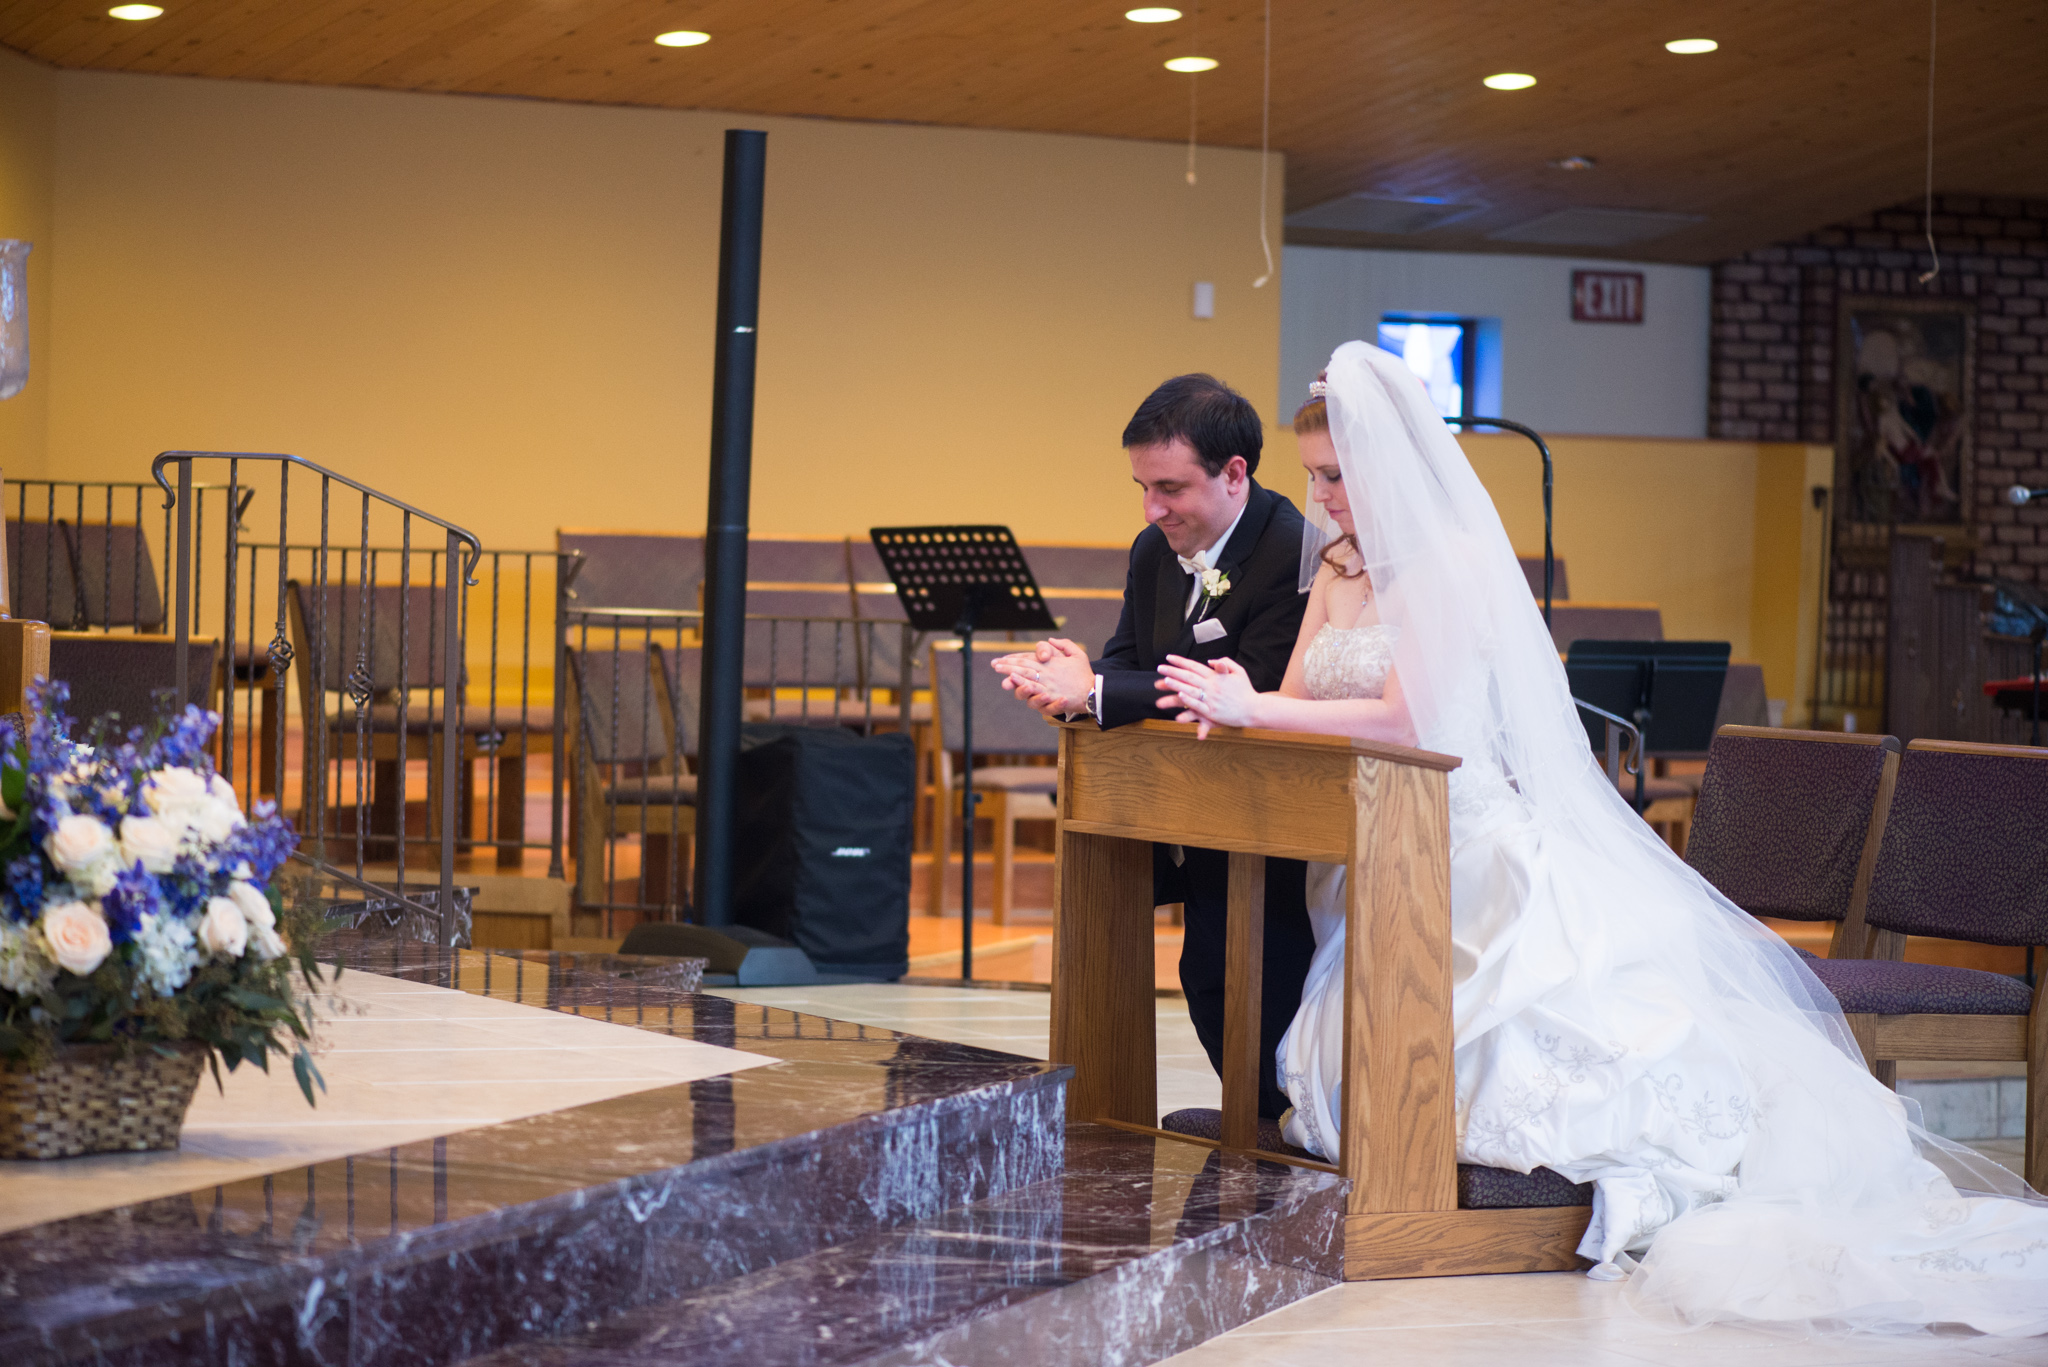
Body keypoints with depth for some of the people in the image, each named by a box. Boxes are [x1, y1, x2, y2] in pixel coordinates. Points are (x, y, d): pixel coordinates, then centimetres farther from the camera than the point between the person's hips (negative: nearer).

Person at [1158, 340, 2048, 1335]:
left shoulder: (1453, 562, -12)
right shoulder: (1339, 565, 15)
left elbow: (1403, 719, -22)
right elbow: (1302, 700, 8)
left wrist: (1253, 709, -20)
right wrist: (1231, 703, -15)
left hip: (1479, 865, -8)